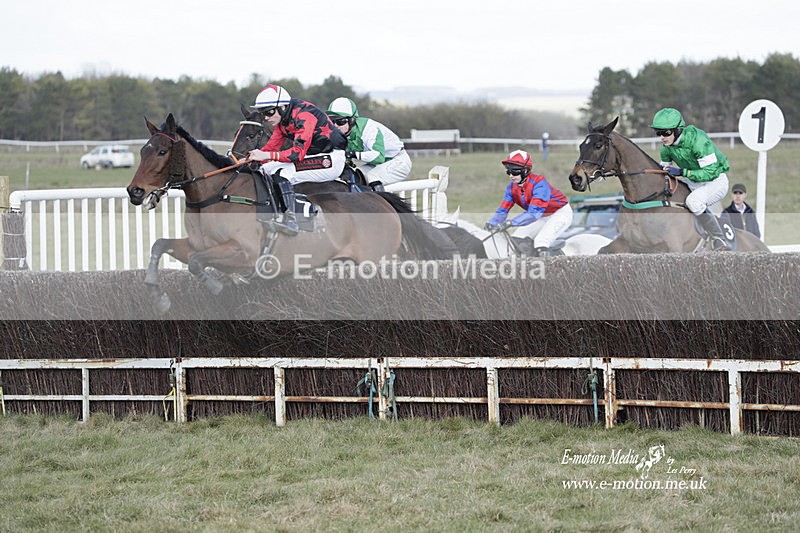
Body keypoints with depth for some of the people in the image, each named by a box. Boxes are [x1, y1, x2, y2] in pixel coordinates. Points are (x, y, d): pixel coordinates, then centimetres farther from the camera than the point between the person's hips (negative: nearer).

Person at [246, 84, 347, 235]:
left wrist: (266, 155, -33)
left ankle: (291, 220, -33)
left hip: (331, 159, -10)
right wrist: (250, 159, -8)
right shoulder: (282, 118, 5)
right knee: (265, 169, 2)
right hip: (313, 156, 10)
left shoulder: (304, 116, -24)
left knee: (282, 173, -27)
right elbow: (272, 146, 7)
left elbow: (298, 153, -29)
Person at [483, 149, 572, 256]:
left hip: (560, 213, -8)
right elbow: (502, 211, -12)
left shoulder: (538, 183, -33)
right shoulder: (512, 188, -10)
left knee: (541, 242, -29)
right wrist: (491, 224, -34)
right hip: (541, 216, 8)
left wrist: (510, 223, -50)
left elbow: (534, 213, -41)